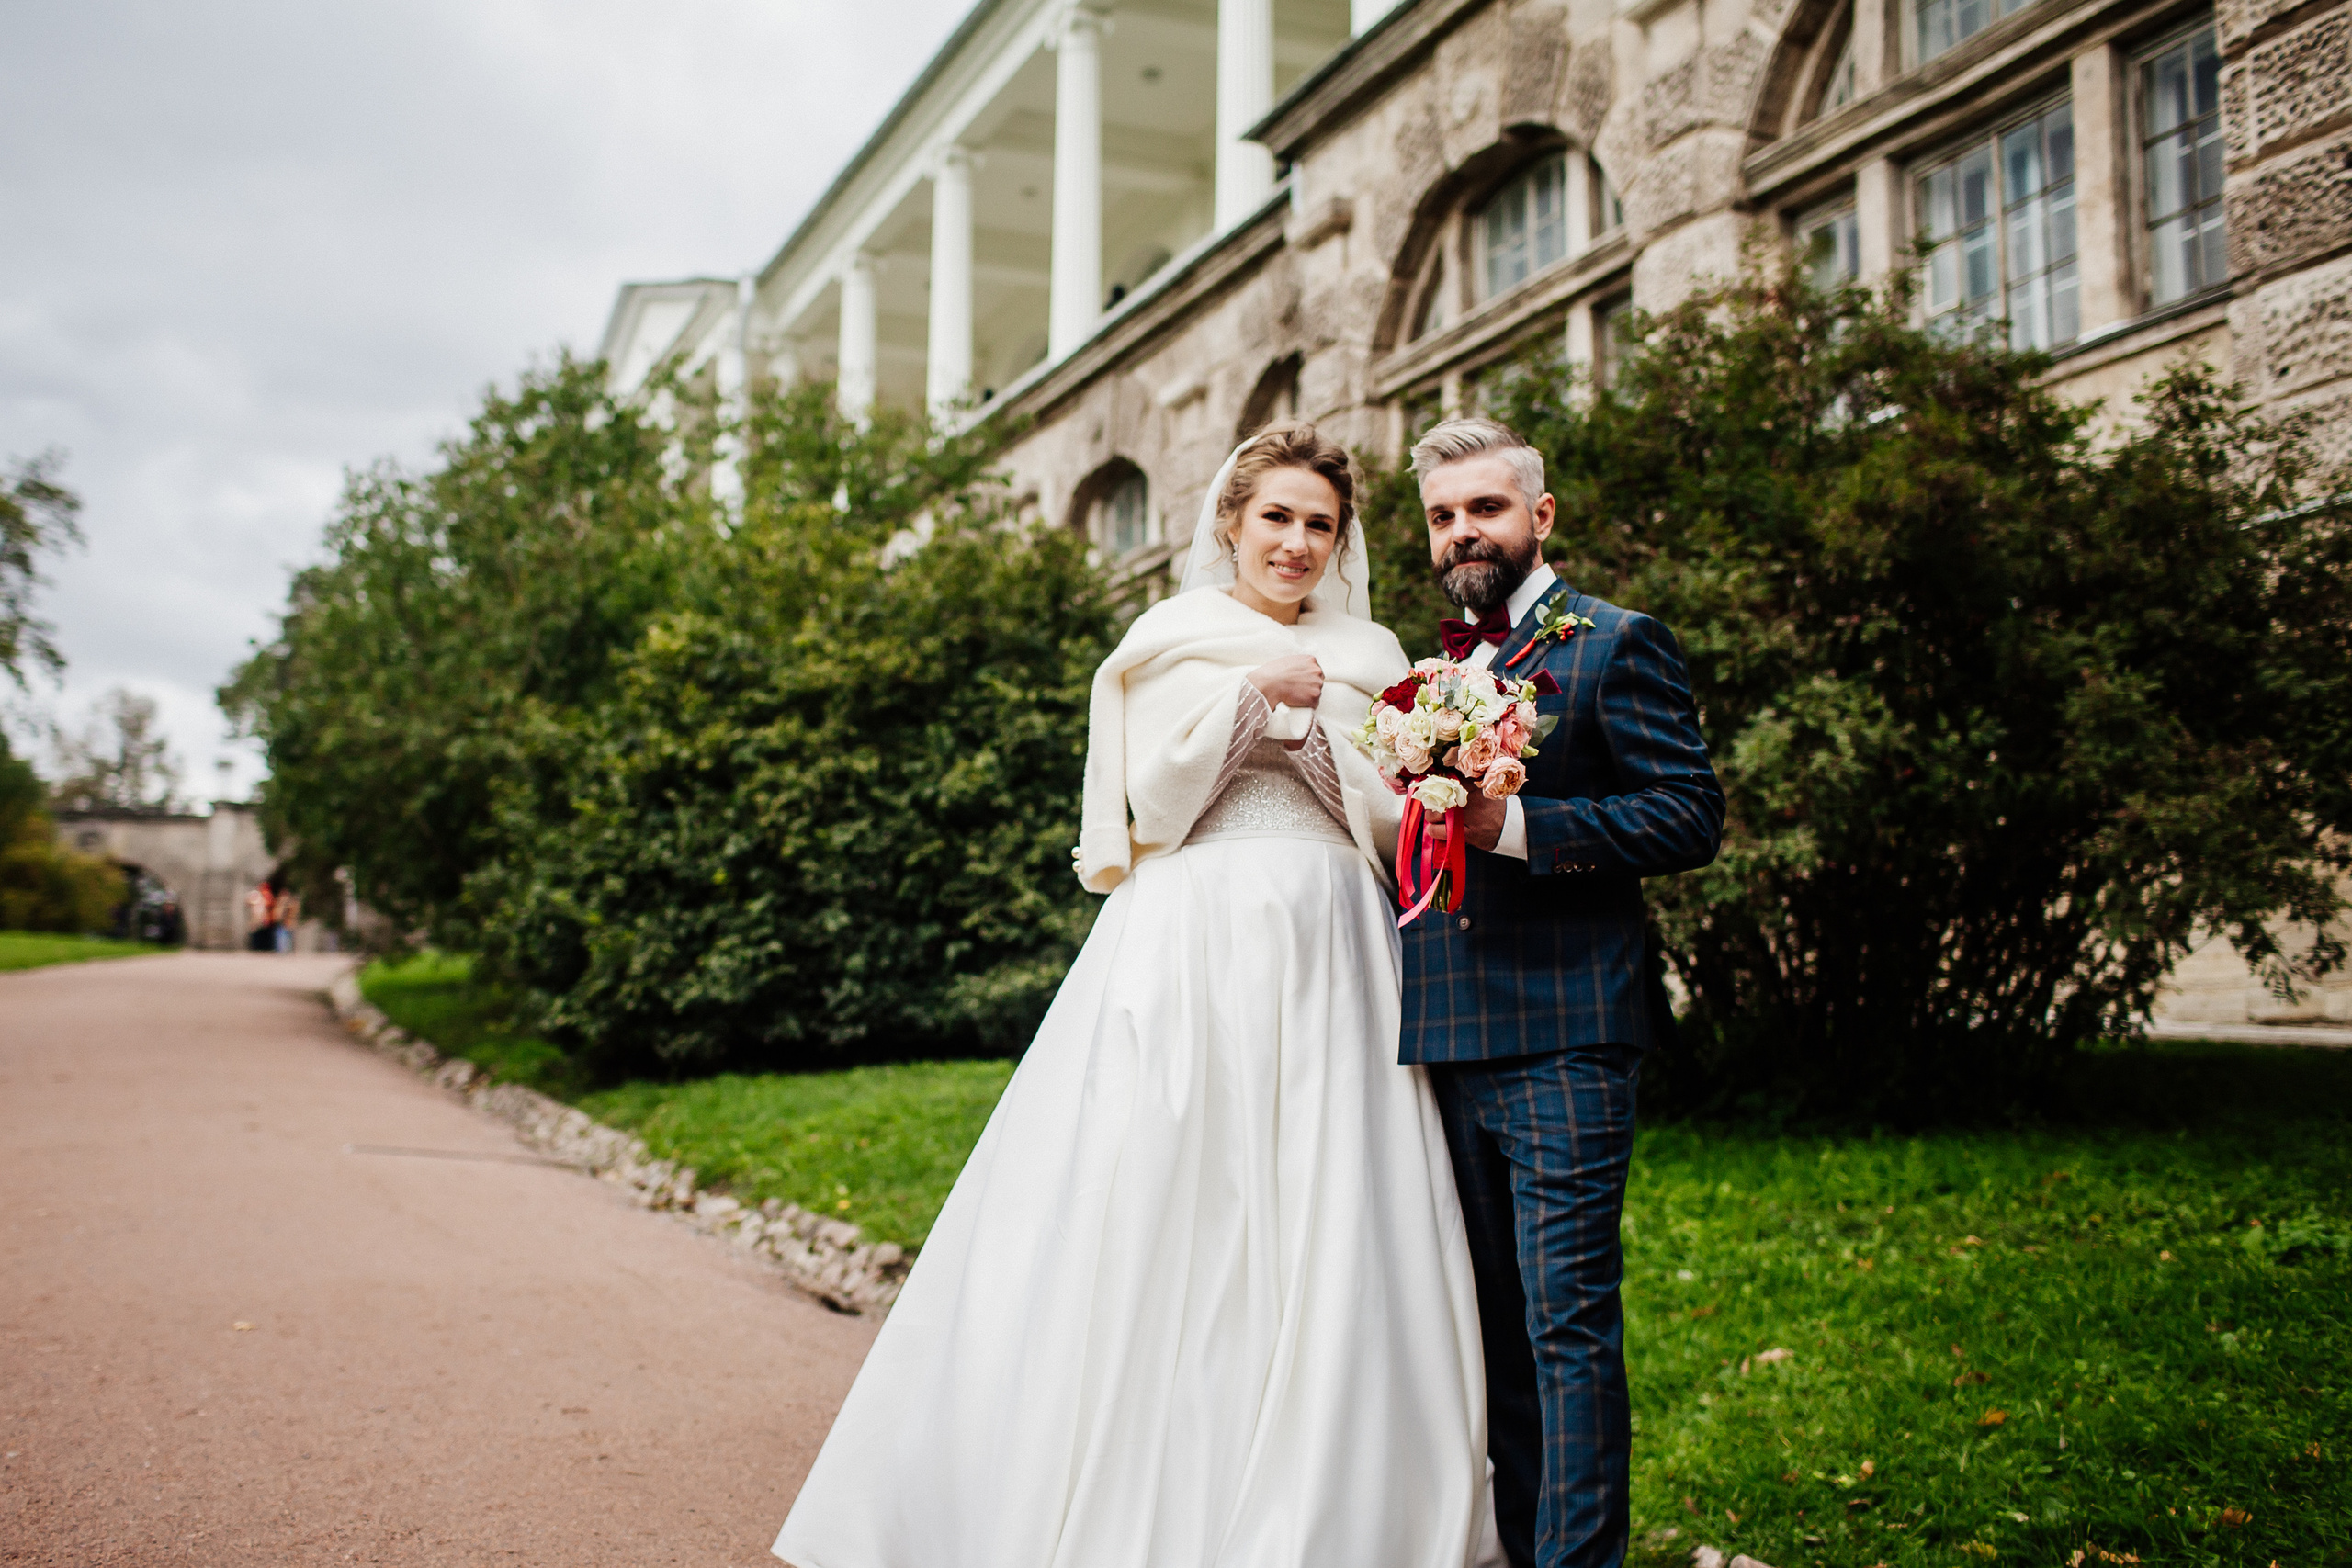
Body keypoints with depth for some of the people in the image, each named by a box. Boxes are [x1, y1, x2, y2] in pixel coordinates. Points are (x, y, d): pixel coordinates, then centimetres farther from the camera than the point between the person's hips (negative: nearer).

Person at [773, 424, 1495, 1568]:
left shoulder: (1366, 657, 14)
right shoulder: (1171, 640, 8)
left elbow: (1396, 826, 8)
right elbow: (1154, 800, -1)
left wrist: (1314, 726, -5)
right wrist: (1248, 695, -10)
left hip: (1324, 958, 3)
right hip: (1194, 951, -2)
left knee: (1325, 1238, 0)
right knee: (1168, 1218, -4)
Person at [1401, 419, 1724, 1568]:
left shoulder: (1614, 644, -1)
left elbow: (1692, 818, -11)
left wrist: (1512, 823, -18)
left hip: (1561, 1038, -7)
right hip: (1448, 1041, 7)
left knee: (1567, 1320, -6)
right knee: (1497, 1321, 14)